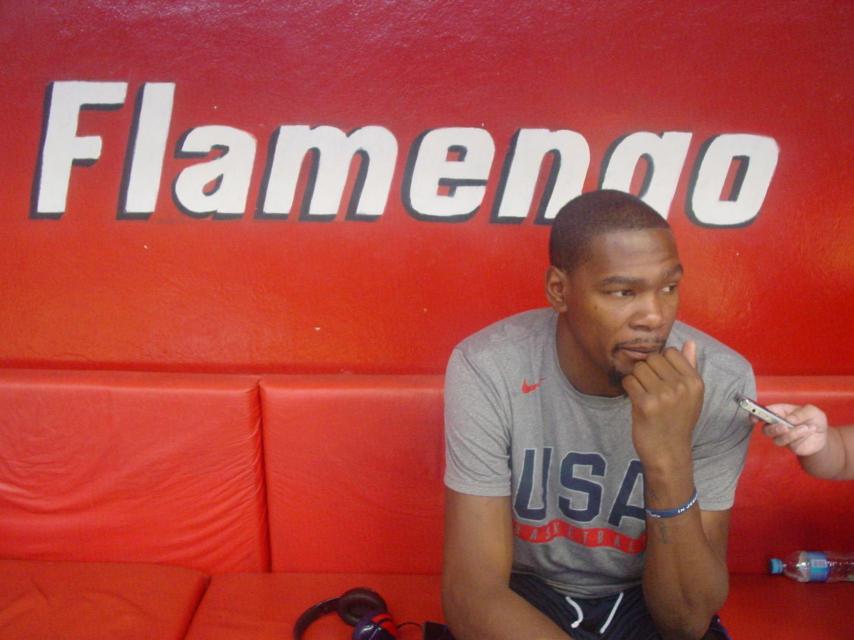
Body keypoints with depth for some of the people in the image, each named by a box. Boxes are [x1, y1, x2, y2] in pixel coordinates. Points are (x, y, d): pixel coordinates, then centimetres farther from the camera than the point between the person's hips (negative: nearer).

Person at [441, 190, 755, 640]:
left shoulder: (718, 382, -20)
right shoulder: (486, 370, -22)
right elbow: (474, 597, -22)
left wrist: (670, 461, -36)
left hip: (649, 599, 2)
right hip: (527, 596, -1)